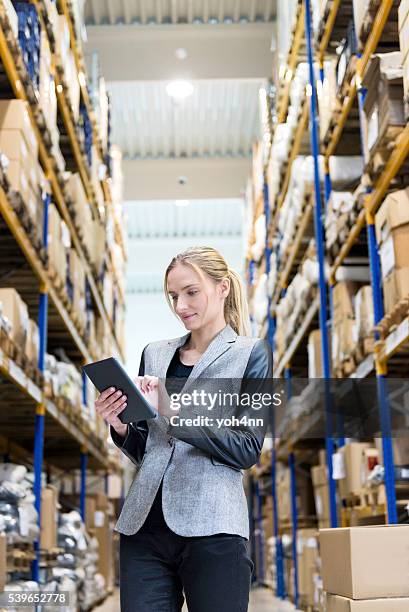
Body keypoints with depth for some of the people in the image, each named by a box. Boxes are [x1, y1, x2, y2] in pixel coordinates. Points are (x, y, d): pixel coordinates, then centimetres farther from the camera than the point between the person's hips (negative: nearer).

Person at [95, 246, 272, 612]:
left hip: (212, 528, -4)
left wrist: (172, 412, -16)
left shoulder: (251, 354, 2)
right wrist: (121, 427, -5)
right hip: (144, 527, 4)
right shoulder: (155, 353, 14)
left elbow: (248, 450, -7)